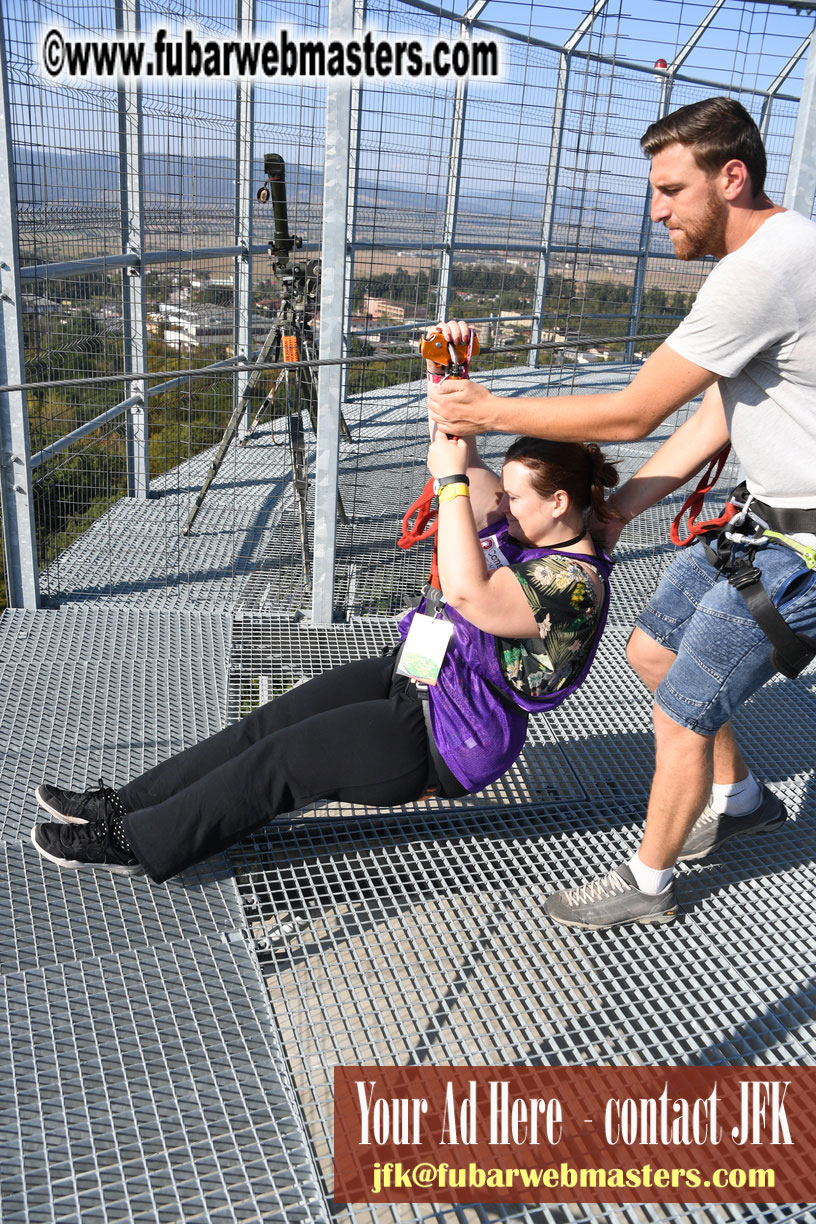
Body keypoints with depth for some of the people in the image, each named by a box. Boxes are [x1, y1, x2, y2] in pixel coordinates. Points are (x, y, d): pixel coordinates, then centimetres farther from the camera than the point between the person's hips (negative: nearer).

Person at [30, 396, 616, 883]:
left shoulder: (575, 582, -25)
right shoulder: (521, 527, 2)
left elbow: (469, 595, -40)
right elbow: (458, 461, 4)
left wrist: (453, 479, -34)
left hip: (445, 743, -9)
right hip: (407, 677, 9)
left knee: (283, 759, -10)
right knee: (269, 723, 1)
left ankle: (139, 843, 2)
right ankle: (124, 805, 8)